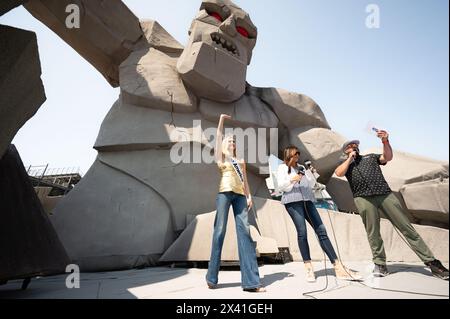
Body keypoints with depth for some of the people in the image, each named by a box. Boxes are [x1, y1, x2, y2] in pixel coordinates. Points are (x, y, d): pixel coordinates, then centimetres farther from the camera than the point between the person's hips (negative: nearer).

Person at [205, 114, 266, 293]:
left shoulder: (240, 161, 26)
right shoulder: (221, 156, 16)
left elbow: (245, 179, 20)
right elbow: (218, 136, 9)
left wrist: (249, 195, 8)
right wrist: (221, 120, 11)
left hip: (240, 195, 4)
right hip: (225, 193, -4)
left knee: (244, 231, -6)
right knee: (220, 231, -6)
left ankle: (251, 281, -8)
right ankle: (212, 278, 4)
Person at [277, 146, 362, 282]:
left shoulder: (302, 168, 27)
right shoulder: (282, 168, 12)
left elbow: (311, 184, 22)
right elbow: (280, 186, 2)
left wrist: (310, 173, 6)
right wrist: (292, 180, -13)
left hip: (307, 200, 5)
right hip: (293, 201, -5)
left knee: (321, 230, -4)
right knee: (302, 232, -14)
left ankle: (338, 267, -6)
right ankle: (308, 268, -10)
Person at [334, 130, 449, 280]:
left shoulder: (370, 157, 26)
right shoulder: (346, 165, 19)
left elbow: (388, 157, 8)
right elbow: (339, 173, -4)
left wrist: (385, 141, -8)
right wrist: (350, 158, 6)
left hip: (385, 194, 2)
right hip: (364, 198, -1)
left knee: (406, 227, 0)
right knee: (373, 233, -5)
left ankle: (431, 262, 4)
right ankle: (380, 265, 4)